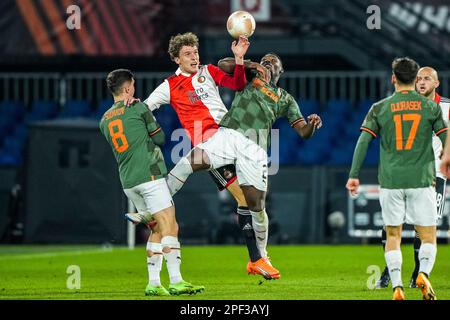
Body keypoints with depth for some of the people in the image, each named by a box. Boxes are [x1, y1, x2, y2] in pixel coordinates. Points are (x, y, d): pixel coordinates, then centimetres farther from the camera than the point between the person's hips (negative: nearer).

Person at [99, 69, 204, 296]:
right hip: (149, 175, -7)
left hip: (127, 181, 7)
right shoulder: (138, 108, -2)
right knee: (169, 225, -11)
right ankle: (176, 281, -21)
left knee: (157, 229, 11)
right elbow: (159, 138, 7)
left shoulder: (104, 121, 16)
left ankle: (153, 283, 3)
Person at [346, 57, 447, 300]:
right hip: (421, 180, -1)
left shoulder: (380, 108, 3)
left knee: (393, 236, 11)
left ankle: (397, 287, -3)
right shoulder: (430, 107, 3)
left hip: (390, 181, 1)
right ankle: (423, 273, -20)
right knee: (428, 236, 7)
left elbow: (363, 142, -2)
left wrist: (353, 176, 2)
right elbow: (445, 139, 2)